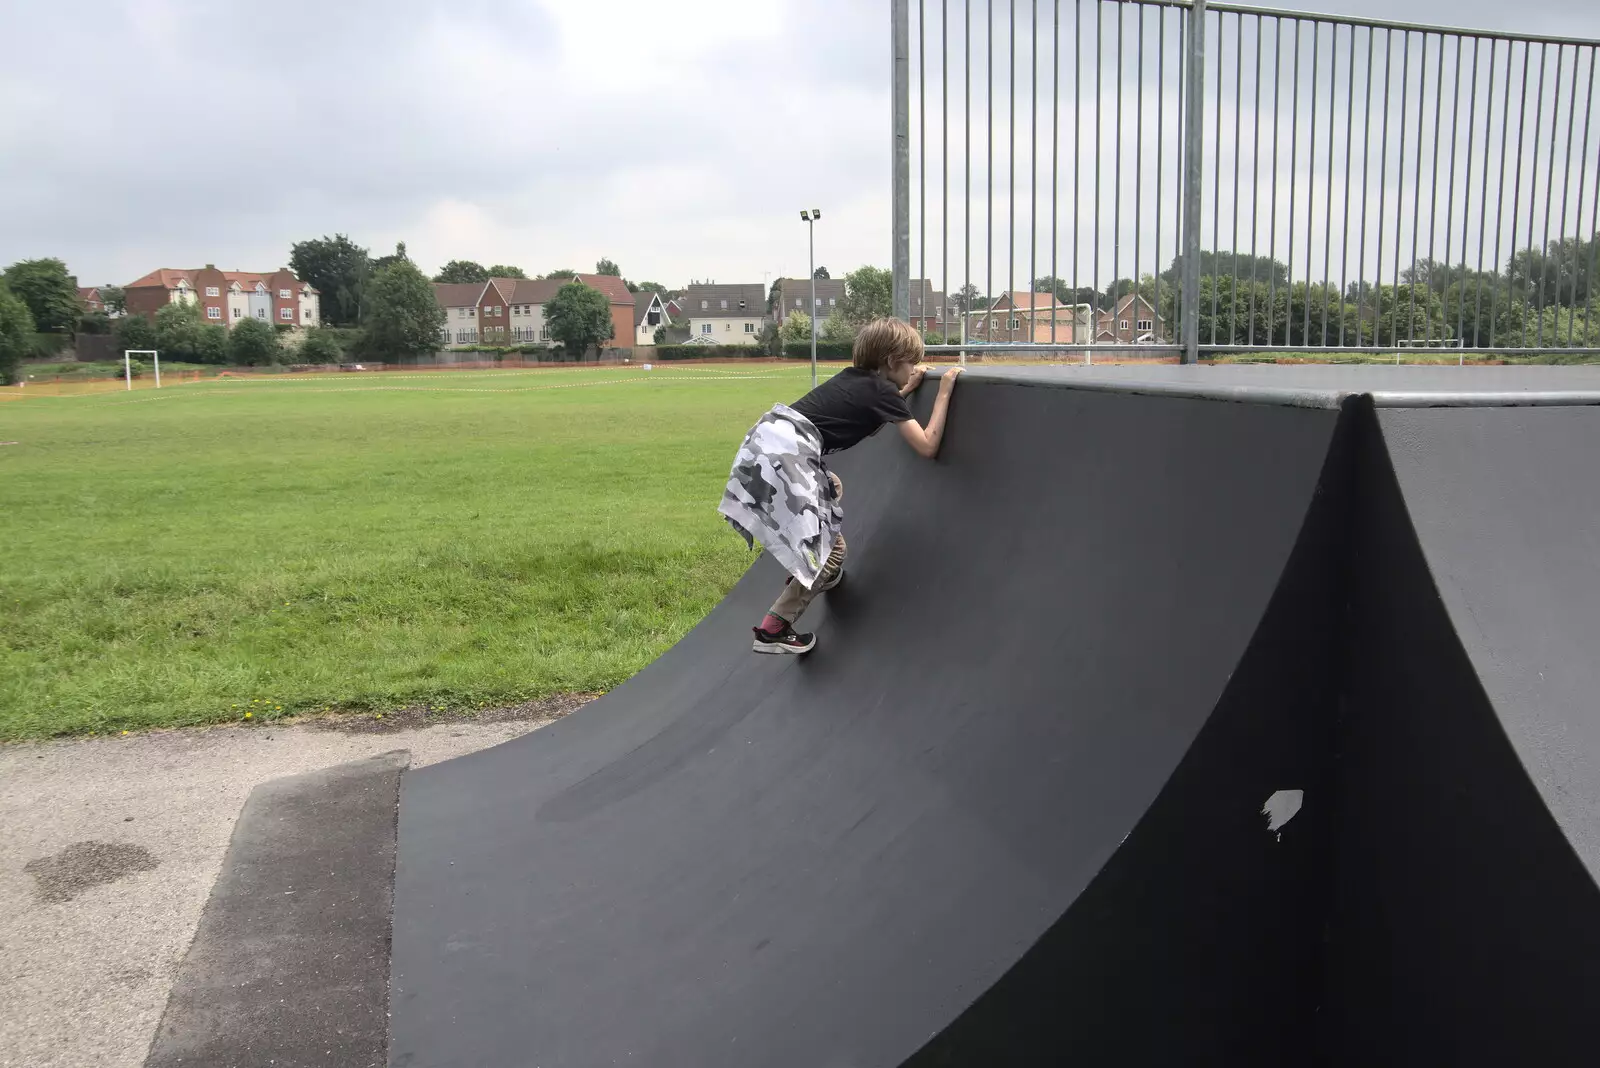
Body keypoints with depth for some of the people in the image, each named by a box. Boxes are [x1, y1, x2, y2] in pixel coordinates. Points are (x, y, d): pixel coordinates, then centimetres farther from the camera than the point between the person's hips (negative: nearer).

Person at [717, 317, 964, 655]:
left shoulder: (856, 377, 22)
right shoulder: (883, 391, 0)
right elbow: (927, 447, 0)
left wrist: (908, 389, 37)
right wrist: (944, 391, 8)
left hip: (769, 440, 9)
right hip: (783, 456, -9)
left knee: (832, 488, 33)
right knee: (830, 551, -1)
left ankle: (814, 577, 38)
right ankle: (773, 631, 2)